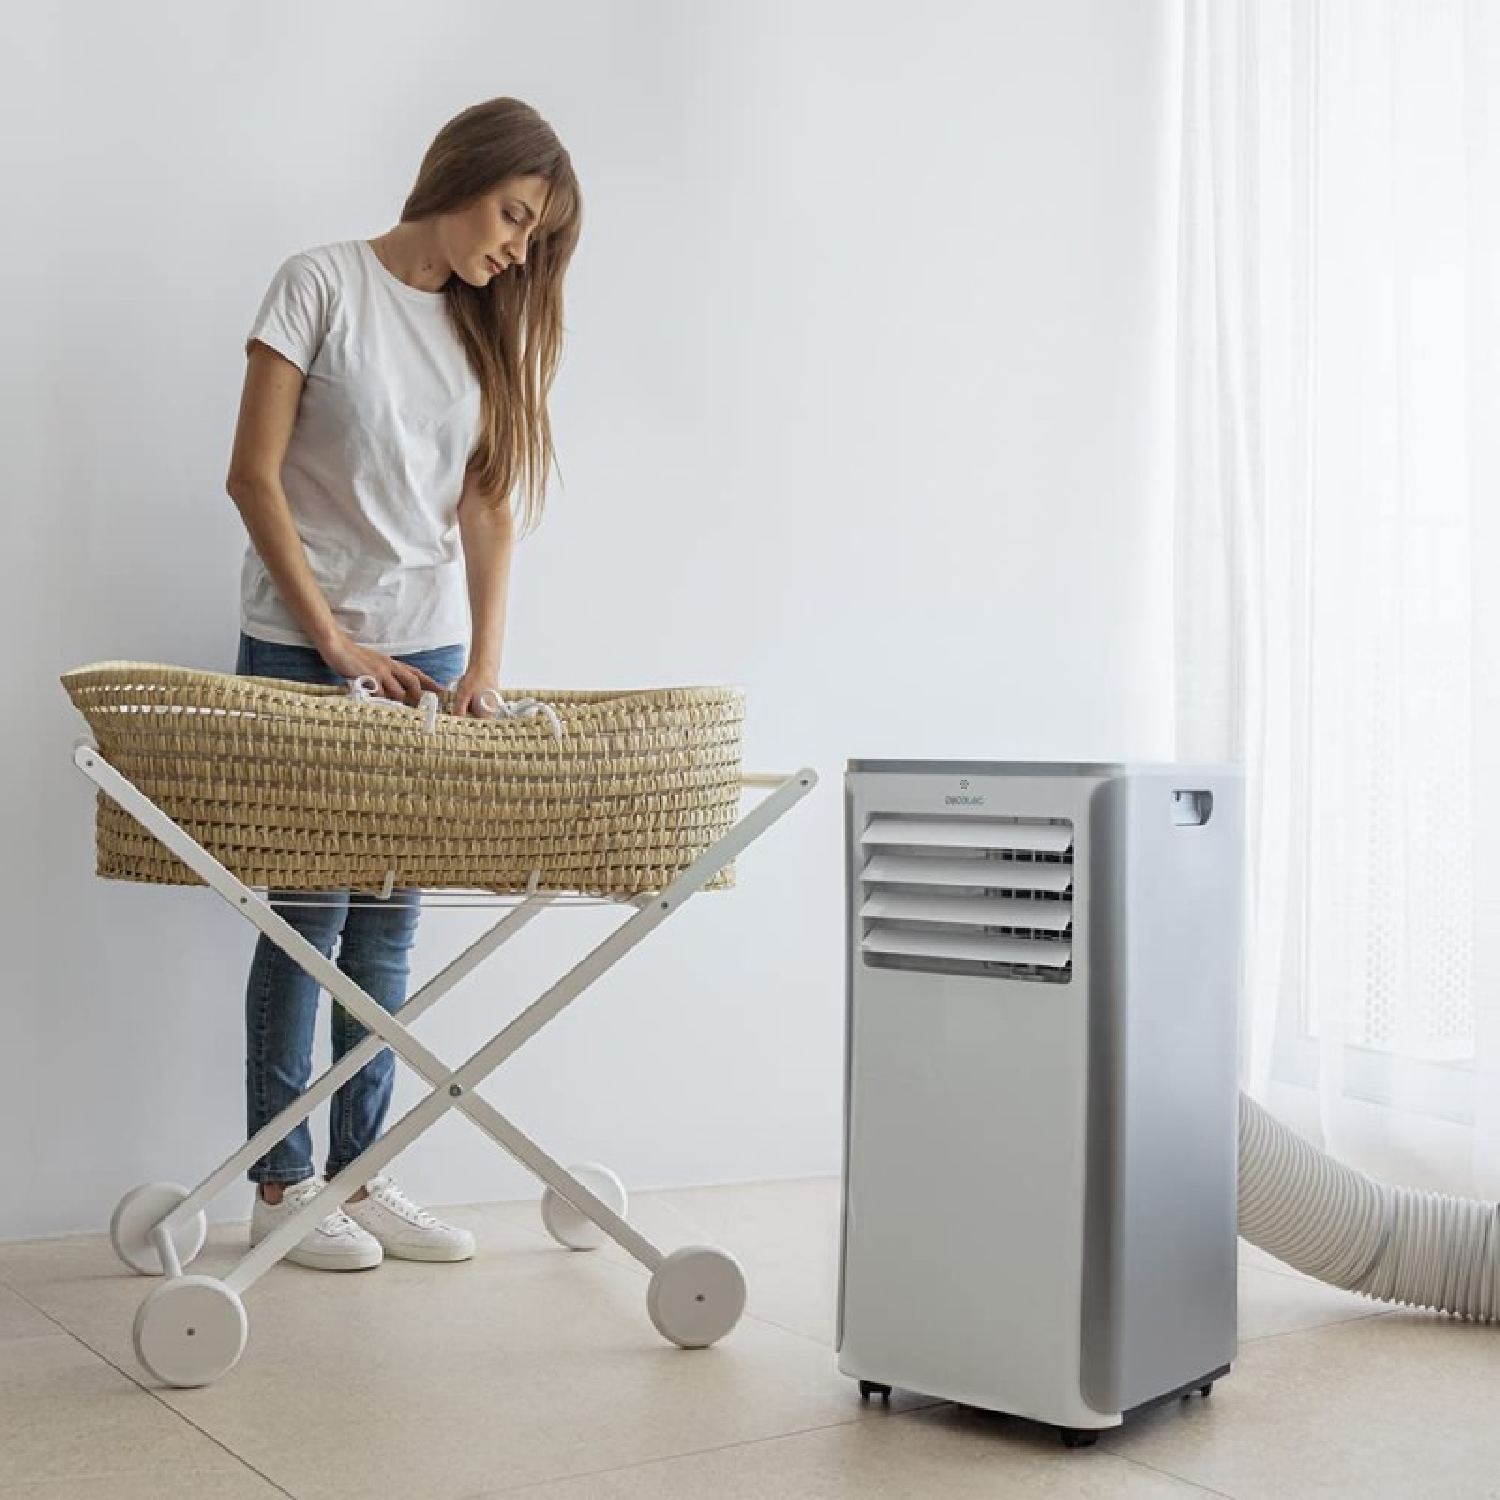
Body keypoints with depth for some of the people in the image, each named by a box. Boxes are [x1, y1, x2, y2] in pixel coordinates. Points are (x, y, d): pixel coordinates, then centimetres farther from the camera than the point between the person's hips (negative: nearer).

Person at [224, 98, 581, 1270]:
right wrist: (334, 641, -12)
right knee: (308, 915, -2)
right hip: (300, 648, -5)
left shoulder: (488, 325, 11)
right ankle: (280, 1186, 9)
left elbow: (488, 508, 4)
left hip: (424, 653, 5)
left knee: (387, 925, 6)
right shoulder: (323, 285, -5)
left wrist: (484, 666, -7)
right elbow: (253, 477, -8)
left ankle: (360, 1175, 15)